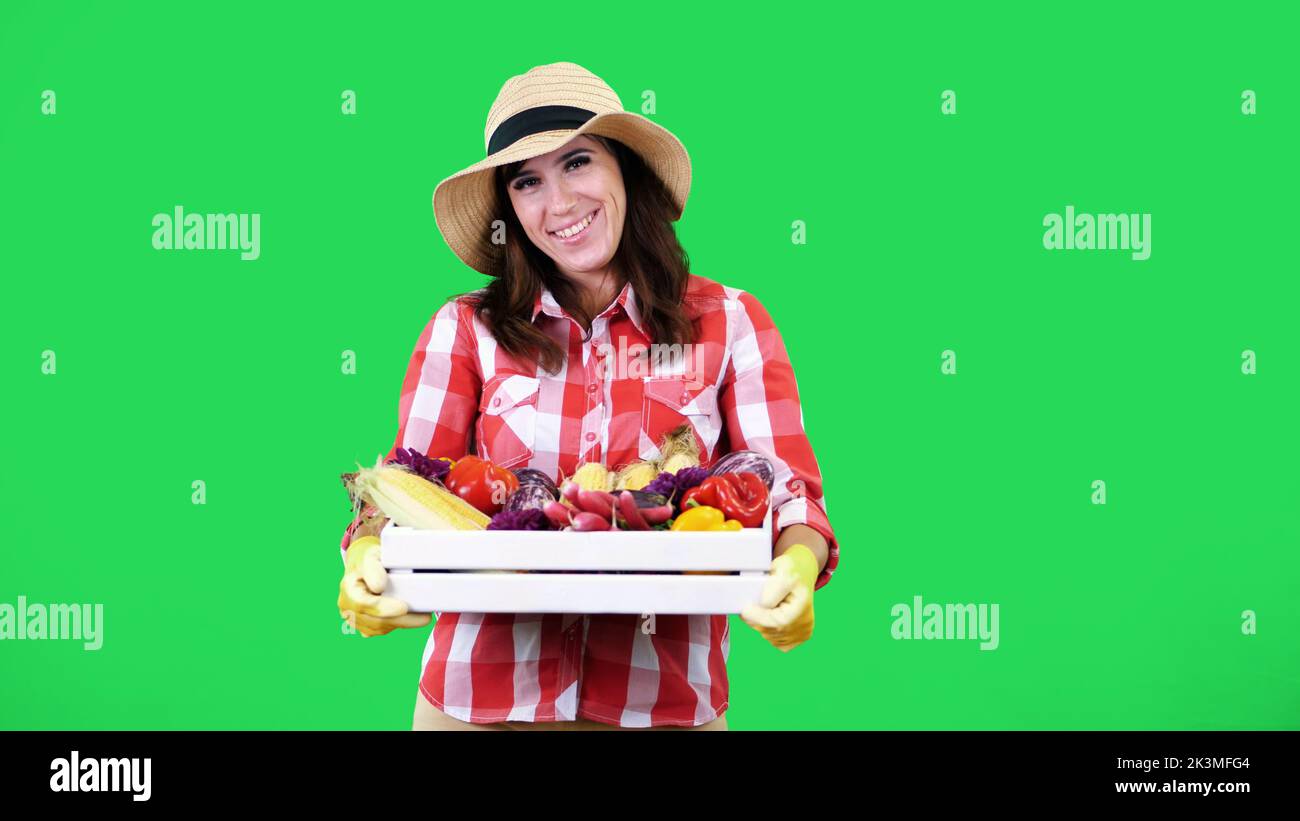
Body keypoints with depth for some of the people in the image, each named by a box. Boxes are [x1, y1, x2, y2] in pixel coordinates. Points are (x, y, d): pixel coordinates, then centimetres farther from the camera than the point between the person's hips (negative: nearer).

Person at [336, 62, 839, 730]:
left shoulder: (730, 324, 0)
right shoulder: (465, 331, 2)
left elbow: (790, 489, -4)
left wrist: (797, 564, -26)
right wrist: (368, 558, -24)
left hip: (667, 699, 0)